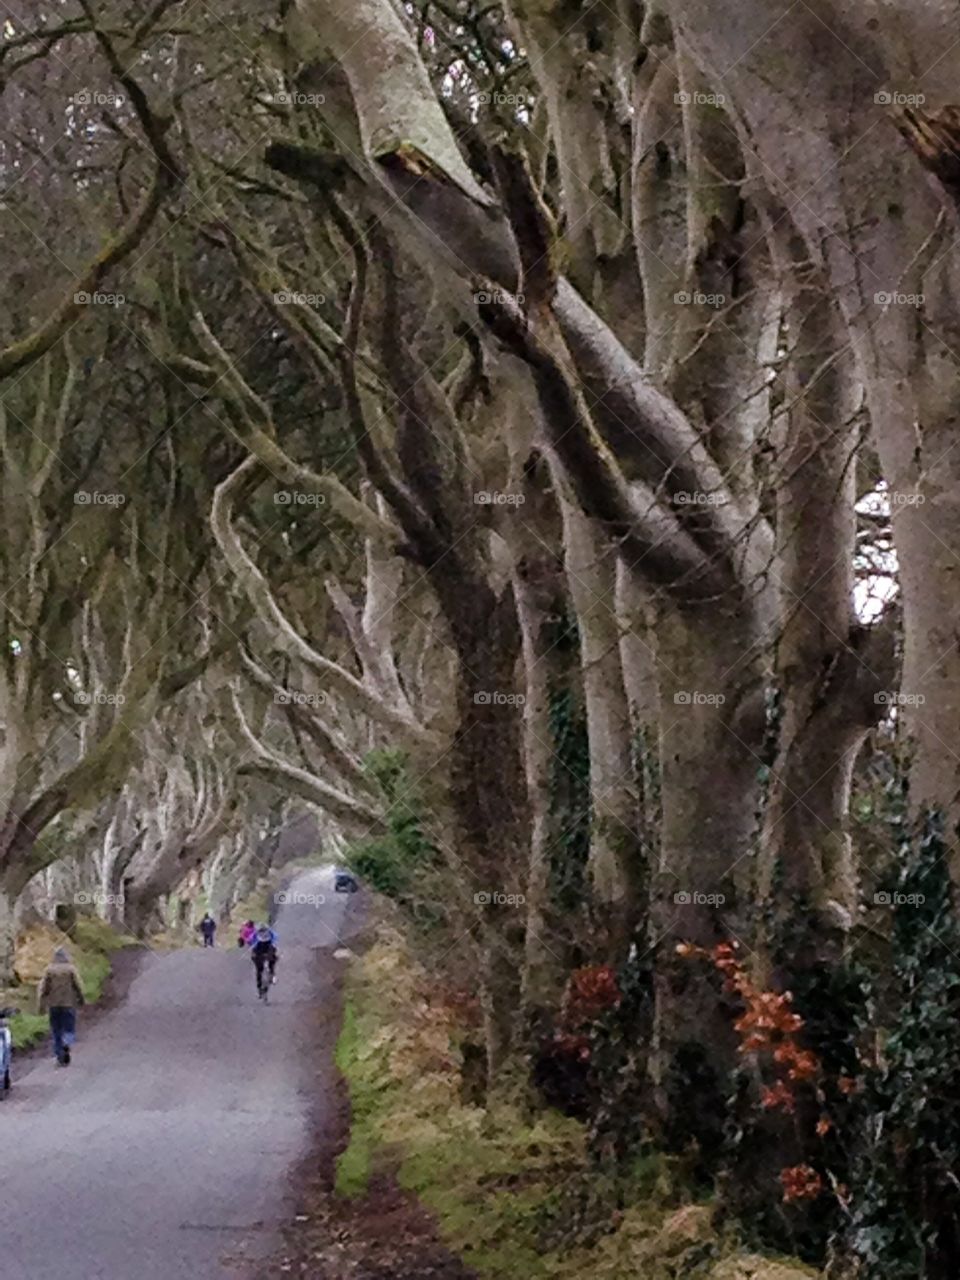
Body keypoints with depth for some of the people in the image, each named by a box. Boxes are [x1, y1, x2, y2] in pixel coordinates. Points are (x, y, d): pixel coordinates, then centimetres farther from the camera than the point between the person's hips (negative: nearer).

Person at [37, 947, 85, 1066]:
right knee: (69, 1030, 5)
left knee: (56, 1031, 12)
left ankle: (59, 1056, 10)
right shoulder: (70, 969, -4)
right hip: (68, 1004, -2)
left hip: (54, 1006, 2)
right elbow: (78, 987, -4)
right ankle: (66, 1044, -25)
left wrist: (41, 1005, 3)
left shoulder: (49, 970, 0)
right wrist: (81, 1001, 9)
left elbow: (43, 988, -2)